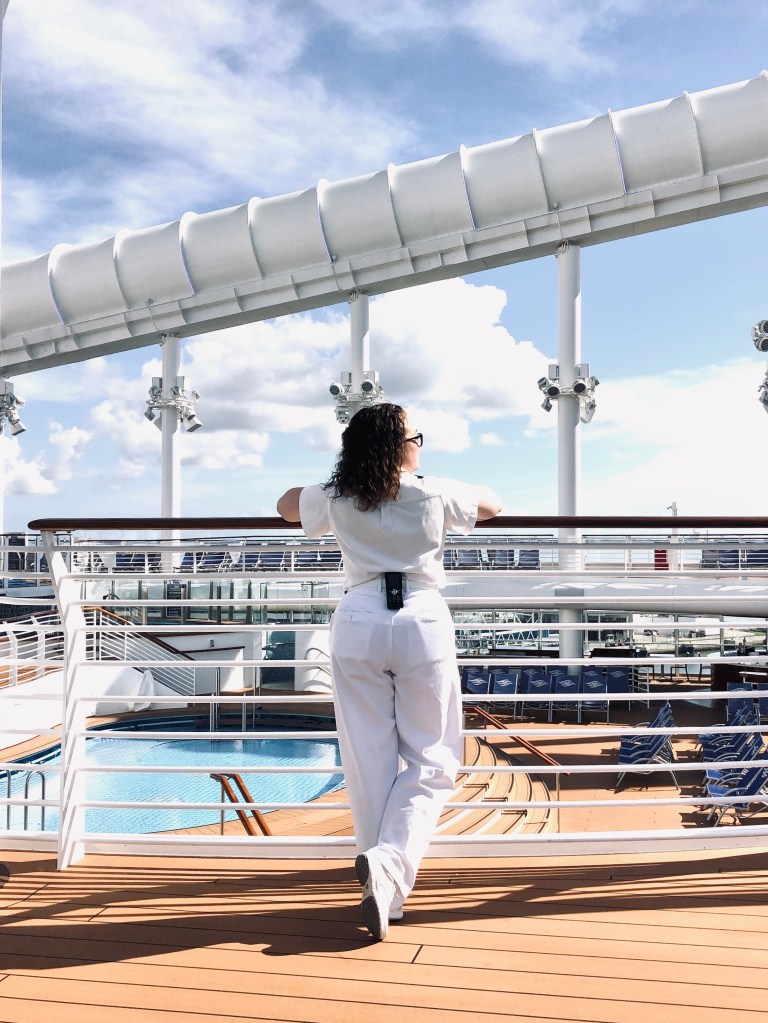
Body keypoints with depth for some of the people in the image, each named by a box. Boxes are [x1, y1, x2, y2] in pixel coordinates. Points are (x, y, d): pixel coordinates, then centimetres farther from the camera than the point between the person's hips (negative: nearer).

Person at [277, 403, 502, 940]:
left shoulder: (337, 500, 6)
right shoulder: (435, 494, 1)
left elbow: (287, 504, 27)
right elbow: (493, 503, 20)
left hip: (359, 624, 2)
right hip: (423, 622, -2)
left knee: (368, 762, 8)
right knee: (431, 760, 5)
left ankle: (383, 887, 11)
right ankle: (390, 861, -16)